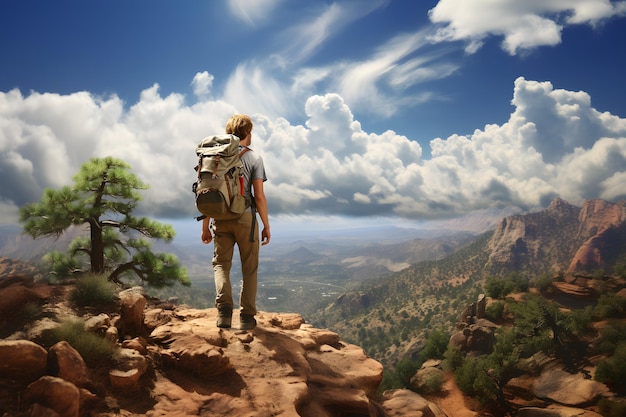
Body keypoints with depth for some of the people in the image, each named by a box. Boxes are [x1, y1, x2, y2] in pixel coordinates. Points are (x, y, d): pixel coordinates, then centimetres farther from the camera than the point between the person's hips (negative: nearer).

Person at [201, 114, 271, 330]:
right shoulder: (254, 158, -3)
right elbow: (259, 196, -9)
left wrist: (205, 227, 12)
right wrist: (267, 226, -1)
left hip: (221, 219, 3)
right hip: (245, 218, -2)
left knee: (220, 264, 11)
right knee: (249, 268, 8)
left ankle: (224, 309, -8)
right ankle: (247, 316, 11)